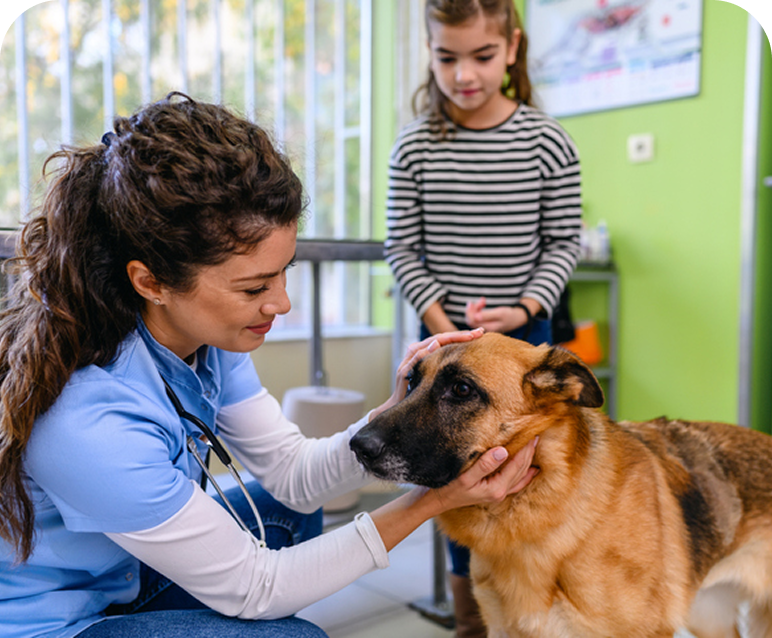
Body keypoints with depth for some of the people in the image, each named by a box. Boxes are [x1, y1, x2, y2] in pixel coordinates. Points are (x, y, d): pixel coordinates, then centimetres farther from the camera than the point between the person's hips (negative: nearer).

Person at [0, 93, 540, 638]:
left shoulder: (207, 335, -14)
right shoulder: (90, 424, -37)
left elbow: (294, 473, -6)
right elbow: (250, 587, -25)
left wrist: (394, 414, -23)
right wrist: (431, 502, -28)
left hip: (121, 575, 7)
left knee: (288, 513, 10)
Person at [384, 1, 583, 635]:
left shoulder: (547, 142, -5)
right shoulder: (415, 145, -4)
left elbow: (563, 242, -1)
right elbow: (402, 247, -2)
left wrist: (525, 308, -15)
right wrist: (440, 321, -11)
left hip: (525, 329, 0)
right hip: (444, 333, 1)